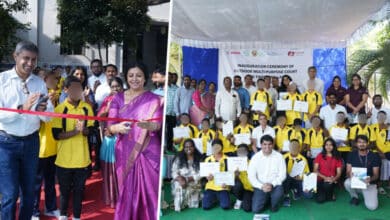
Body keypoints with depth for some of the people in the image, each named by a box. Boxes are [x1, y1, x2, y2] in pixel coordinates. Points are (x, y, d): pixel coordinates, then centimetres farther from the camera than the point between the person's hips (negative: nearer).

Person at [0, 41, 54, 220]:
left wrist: (42, 110, -21)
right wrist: (21, 108, -28)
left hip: (31, 142, 4)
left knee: (29, 190, 16)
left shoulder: (39, 83, 4)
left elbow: (49, 116, 0)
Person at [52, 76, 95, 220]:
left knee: (79, 189, 11)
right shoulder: (59, 109, -8)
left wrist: (83, 129, -19)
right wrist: (75, 131, -24)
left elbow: (91, 130, 3)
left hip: (82, 158, 2)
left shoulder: (87, 108, 0)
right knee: (65, 189, 13)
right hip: (64, 158, -2)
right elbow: (56, 134, -11)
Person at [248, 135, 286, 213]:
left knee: (278, 194, -35)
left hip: (275, 185, 0)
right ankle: (266, 198, 21)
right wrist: (261, 186, -21)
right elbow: (251, 176, -7)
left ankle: (274, 204, 4)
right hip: (260, 186, 1)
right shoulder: (255, 157, -8)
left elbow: (282, 175, -7)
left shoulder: (279, 156, -7)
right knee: (256, 209, -14)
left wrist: (272, 184, -22)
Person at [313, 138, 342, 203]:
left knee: (327, 184, -36)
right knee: (320, 199, -23)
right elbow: (315, 170, -2)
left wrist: (334, 179, -20)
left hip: (331, 181, 1)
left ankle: (330, 194, -1)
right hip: (321, 180, -1)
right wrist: (325, 177, -16)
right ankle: (321, 193, 14)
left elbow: (339, 173, 1)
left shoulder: (337, 158, 5)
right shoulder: (320, 156, 3)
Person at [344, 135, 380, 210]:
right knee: (347, 183, -35)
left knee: (372, 207, -23)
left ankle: (365, 195, 14)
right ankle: (354, 196, 1)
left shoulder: (374, 156, -6)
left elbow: (376, 175, -6)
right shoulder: (352, 155, -2)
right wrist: (350, 175, -30)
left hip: (369, 184, -1)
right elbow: (348, 171, -3)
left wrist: (370, 179, -31)